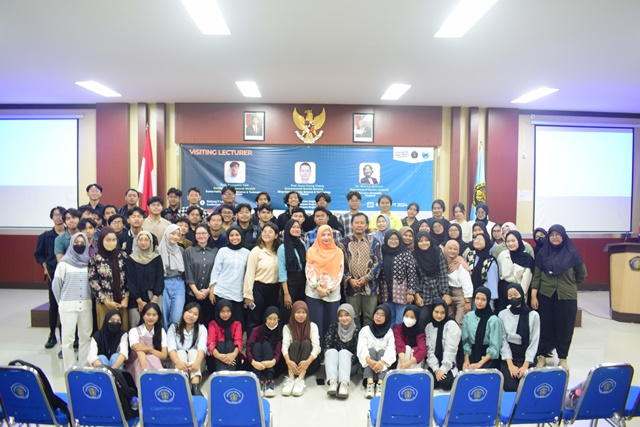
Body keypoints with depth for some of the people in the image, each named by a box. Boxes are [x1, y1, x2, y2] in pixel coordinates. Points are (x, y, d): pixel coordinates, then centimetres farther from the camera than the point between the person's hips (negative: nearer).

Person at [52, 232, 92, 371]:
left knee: (86, 336, 7)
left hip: (86, 305, 3)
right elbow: (56, 284, 2)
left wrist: (91, 299, 5)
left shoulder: (89, 262, 6)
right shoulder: (64, 263, -2)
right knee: (68, 338, 2)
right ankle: (69, 369, 12)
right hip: (68, 306, -2)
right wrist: (61, 302, 8)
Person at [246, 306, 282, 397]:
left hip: (271, 365, 0)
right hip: (257, 365, 1)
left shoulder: (280, 332, -1)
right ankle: (258, 381, -40)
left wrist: (274, 361, -39)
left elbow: (278, 350, -15)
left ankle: (270, 381, -40)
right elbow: (248, 348, -15)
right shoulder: (257, 330, 0)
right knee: (257, 345, -25)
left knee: (266, 344, -24)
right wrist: (253, 362, -36)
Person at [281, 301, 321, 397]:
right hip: (293, 363, 0)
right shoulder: (287, 327, 3)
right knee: (295, 343, -25)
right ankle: (290, 378, -42)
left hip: (309, 364, 0)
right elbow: (285, 345, -13)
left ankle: (301, 379, -41)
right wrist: (288, 361, -35)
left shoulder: (313, 326, 2)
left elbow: (316, 347, -13)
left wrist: (308, 361, -33)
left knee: (306, 343, -25)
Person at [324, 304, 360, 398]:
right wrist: (329, 358, -22)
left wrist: (349, 362, -22)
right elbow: (327, 346, -4)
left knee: (344, 352, -30)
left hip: (350, 363, -1)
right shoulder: (333, 327, 5)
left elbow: (357, 352, -6)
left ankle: (344, 383, -51)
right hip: (334, 360, 1)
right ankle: (332, 382, -49)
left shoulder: (357, 330, 1)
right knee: (332, 351, -28)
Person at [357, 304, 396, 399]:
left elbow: (391, 349, -11)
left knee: (381, 351, -26)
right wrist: (369, 361, -32)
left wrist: (381, 362, -31)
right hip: (368, 363, 0)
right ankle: (370, 382, -43)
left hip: (383, 363, 0)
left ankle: (381, 383, -44)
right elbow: (362, 347, -11)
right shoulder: (365, 330, 4)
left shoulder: (389, 332, 6)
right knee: (372, 350, -26)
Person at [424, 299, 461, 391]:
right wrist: (436, 369, -12)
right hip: (434, 365, 3)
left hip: (448, 365, -3)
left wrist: (443, 369, -18)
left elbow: (450, 350, -13)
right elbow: (429, 350, 1)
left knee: (446, 383, -29)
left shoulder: (451, 325, -7)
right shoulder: (428, 326, 6)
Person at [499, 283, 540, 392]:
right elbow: (503, 340, -3)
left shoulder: (534, 315, 0)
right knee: (510, 387, -19)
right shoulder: (502, 315, 0)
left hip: (527, 356, 1)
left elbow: (534, 342, -3)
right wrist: (510, 364, -13)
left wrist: (525, 365, -12)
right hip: (509, 356, 0)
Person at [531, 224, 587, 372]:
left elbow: (582, 274, 8)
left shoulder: (572, 253, -3)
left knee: (564, 327, 6)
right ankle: (542, 356, 19)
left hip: (567, 297, -1)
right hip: (545, 295, 1)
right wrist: (533, 296, -5)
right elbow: (536, 275, 0)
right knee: (545, 326, 7)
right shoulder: (543, 253, 1)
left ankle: (563, 358, 21)